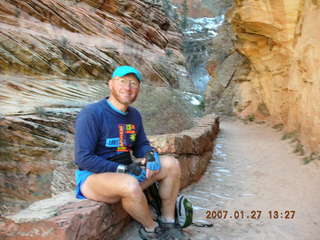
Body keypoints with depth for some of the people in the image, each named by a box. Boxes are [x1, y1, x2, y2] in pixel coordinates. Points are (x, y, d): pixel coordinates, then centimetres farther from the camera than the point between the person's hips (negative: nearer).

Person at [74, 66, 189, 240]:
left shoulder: (134, 114, 5)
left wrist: (150, 155, -10)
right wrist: (124, 169, -21)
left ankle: (167, 222, 3)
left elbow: (141, 145, 15)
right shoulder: (91, 114, -17)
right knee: (130, 185, -37)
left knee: (171, 164, -5)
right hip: (93, 176, -7)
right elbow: (83, 159, -20)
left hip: (125, 173, 7)